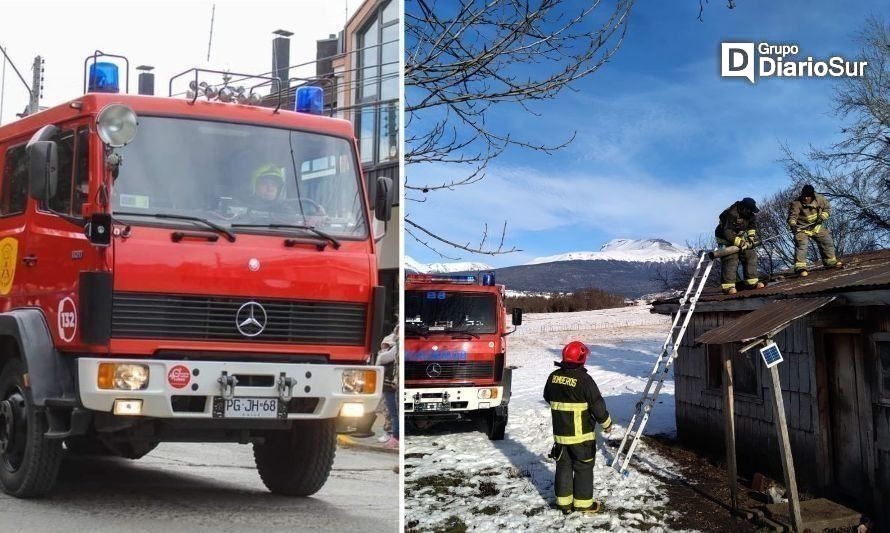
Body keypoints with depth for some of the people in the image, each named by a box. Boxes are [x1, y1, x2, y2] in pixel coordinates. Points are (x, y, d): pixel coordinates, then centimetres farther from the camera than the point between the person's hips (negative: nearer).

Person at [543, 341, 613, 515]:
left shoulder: (553, 377, -1)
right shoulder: (584, 379, -19)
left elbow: (548, 398, 16)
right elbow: (597, 405, -15)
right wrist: (606, 423, 1)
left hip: (560, 432, 5)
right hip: (581, 434, -5)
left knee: (563, 466, 14)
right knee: (583, 467, 7)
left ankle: (564, 502, 19)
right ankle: (583, 502, 13)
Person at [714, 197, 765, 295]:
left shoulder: (749, 214, -6)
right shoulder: (731, 214, -32)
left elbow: (752, 226, 10)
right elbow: (727, 232, -35)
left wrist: (752, 237, -7)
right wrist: (740, 243, -37)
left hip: (739, 237, 8)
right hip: (726, 238, -8)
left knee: (751, 255, 2)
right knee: (731, 259, -20)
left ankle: (752, 282, 8)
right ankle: (728, 286, -22)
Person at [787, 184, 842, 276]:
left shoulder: (819, 199, -9)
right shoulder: (796, 203, -22)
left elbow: (827, 208, 6)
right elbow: (792, 216, -26)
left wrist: (823, 216, -13)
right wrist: (792, 225, -47)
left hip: (816, 226, 5)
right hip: (802, 228, -5)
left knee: (827, 241, 11)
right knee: (801, 245, -25)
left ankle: (830, 262, 32)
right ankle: (800, 267, -25)